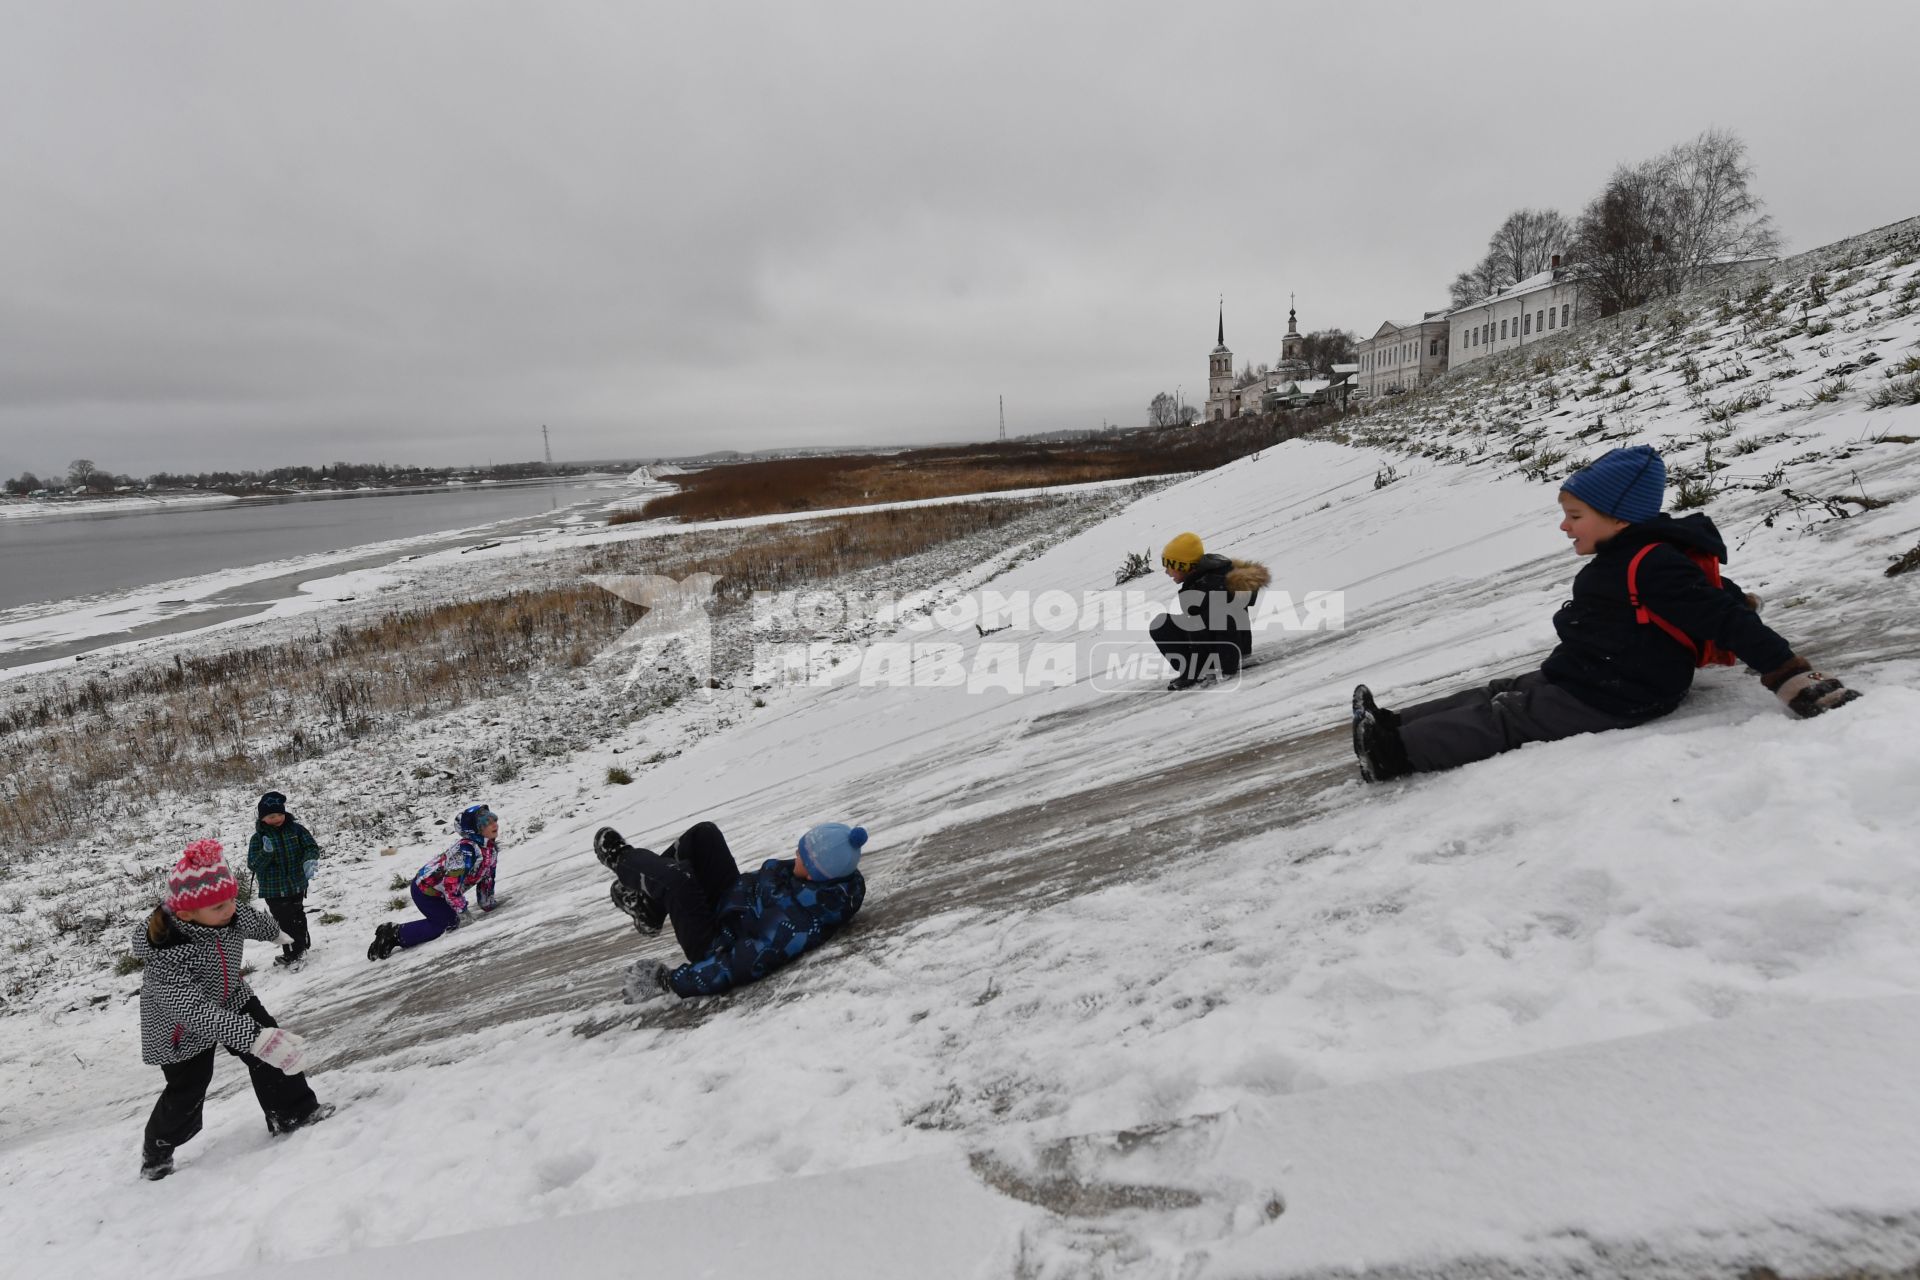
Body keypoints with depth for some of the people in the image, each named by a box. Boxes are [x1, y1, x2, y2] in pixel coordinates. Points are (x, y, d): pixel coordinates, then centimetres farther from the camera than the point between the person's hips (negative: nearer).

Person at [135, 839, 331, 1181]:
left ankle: (293, 1113, 13)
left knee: (271, 1050, -3)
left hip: (230, 998, 5)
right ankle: (157, 1152, 34)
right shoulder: (165, 956, -42)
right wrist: (255, 1037, -59)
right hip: (182, 1028, -5)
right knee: (187, 1092, 6)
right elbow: (196, 1012, -49)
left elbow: (252, 921, 3)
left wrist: (274, 932, 26)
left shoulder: (229, 913, -24)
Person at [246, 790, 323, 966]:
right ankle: (291, 952, 18)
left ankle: (300, 945, 29)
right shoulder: (259, 837, -8)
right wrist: (266, 852, -32)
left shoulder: (295, 829, -4)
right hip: (274, 890, -1)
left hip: (297, 885, 1)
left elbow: (312, 847, -5)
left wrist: (309, 861, -26)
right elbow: (253, 864, -13)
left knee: (297, 917, 16)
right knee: (284, 921, 4)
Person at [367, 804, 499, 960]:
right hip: (425, 889, -9)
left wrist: (487, 900, 12)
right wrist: (461, 909, -25)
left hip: (439, 892, 9)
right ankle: (394, 934, 1)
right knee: (440, 925, -11)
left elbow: (487, 874, 9)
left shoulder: (491, 847, -5)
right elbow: (451, 882, -34)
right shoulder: (466, 849, -33)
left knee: (451, 922, 11)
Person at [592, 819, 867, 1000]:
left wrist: (667, 981, -27)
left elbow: (735, 968, -35)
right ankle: (651, 904, 20)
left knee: (675, 878, -20)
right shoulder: (835, 882, -17)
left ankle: (622, 860, 15)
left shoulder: (796, 926, -41)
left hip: (714, 942, -8)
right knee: (703, 833, 3)